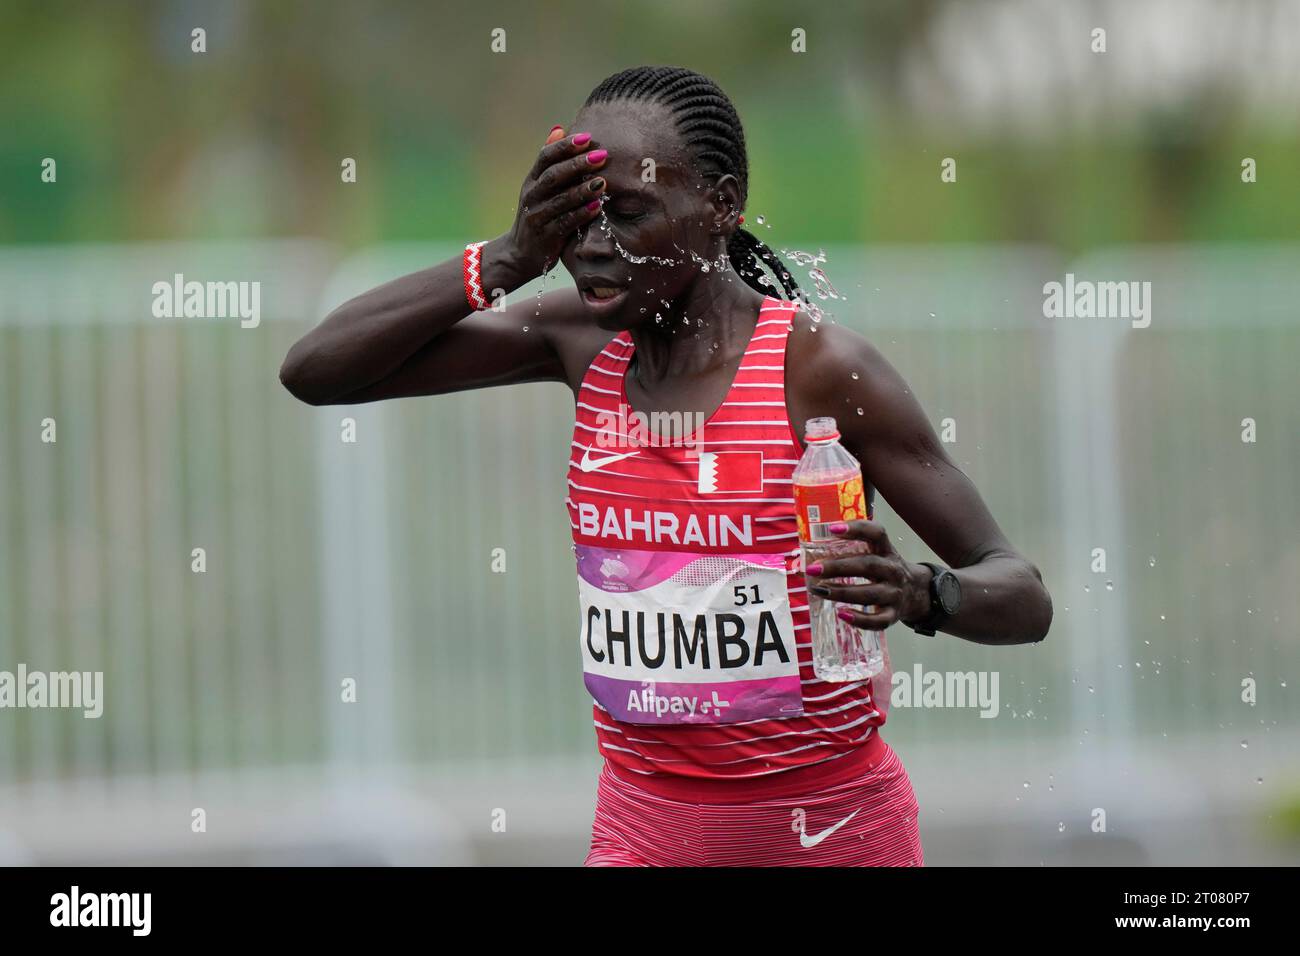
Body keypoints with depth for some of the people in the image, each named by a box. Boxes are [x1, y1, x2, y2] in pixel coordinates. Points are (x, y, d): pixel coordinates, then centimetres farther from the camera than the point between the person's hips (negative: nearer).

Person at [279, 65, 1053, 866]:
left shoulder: (821, 367, -15)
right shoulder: (585, 341, -1)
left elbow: (1025, 600, -13)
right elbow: (315, 371, -1)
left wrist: (919, 595, -37)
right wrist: (511, 260, -12)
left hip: (829, 829, -4)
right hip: (644, 826, 4)